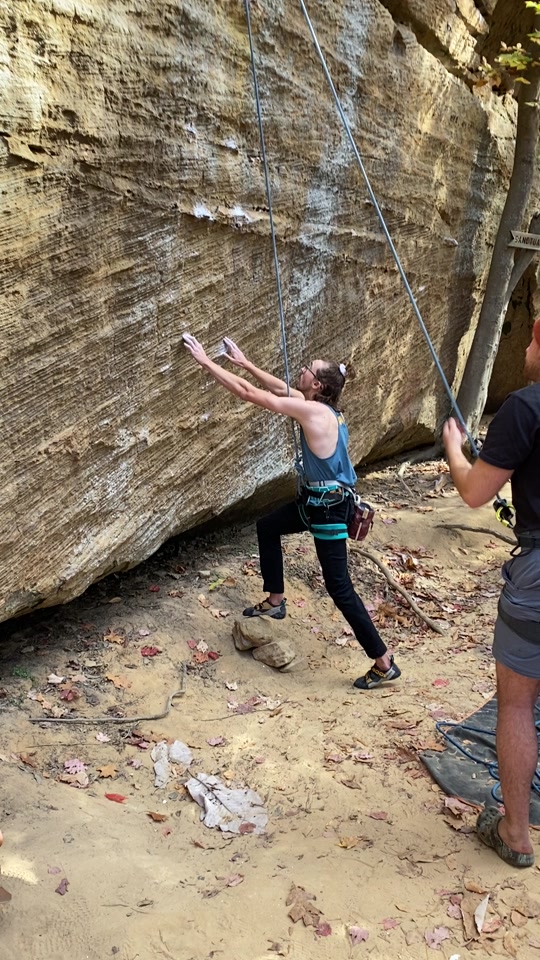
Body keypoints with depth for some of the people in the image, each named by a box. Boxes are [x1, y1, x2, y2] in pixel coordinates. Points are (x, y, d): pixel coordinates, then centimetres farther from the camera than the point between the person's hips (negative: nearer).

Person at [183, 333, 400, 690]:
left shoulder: (312, 411, -23)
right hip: (318, 498, 10)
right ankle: (275, 601, 38)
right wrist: (244, 362, 22)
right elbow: (280, 387, 19)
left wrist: (206, 361, -12)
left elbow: (248, 393, -20)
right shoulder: (321, 407, 2)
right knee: (268, 527, 25)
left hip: (330, 507, -10)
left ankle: (384, 663, 7)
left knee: (340, 588, -3)